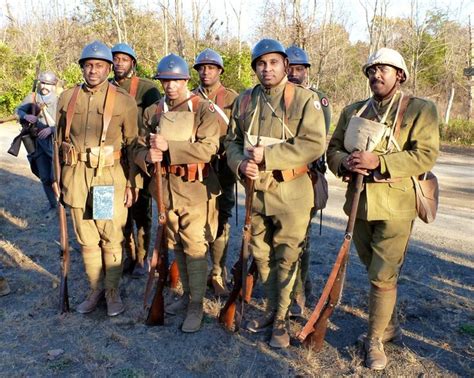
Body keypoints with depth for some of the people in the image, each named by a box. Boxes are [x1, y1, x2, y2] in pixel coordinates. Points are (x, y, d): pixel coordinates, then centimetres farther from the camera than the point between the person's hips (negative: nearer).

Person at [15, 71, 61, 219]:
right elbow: (18, 110, 14)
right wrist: (26, 116, -8)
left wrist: (51, 129, -25)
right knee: (45, 178, 8)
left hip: (56, 142, -4)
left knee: (55, 177, -8)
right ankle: (52, 205, 26)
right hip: (39, 144, 4)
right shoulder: (32, 98, 2)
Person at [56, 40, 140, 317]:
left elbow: (133, 145, -1)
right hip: (76, 178, 3)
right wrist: (58, 179, 12)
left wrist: (132, 184, -4)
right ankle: (96, 289, 29)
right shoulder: (67, 98, 7)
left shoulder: (124, 100, -2)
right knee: (87, 240, 12)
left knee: (112, 240, 4)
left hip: (111, 179, -3)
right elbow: (60, 141, 14)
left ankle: (113, 292, 22)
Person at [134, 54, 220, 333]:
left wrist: (168, 146, -23)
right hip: (165, 187, 6)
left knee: (195, 247, -2)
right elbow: (139, 147, 10)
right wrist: (147, 156, -14)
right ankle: (187, 294, 33)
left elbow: (208, 148, -19)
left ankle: (197, 304, 12)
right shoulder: (153, 112, 9)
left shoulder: (204, 109, -7)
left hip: (195, 188, -5)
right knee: (177, 245, 16)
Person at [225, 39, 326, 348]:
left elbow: (314, 145, -18)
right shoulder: (244, 101, 8)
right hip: (255, 191, 5)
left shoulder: (306, 99, -8)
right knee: (261, 254, 16)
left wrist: (266, 156, -21)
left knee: (287, 258, 5)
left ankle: (281, 319, 21)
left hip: (291, 193, -5)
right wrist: (240, 164, -10)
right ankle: (272, 308, 36)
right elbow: (233, 141, 13)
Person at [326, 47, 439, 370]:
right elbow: (333, 149, 10)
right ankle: (390, 325, 40)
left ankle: (375, 340, 14)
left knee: (384, 276, -5)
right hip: (359, 202, 5)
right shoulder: (353, 111, 10)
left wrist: (377, 161, -24)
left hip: (395, 206, -5)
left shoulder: (421, 110, -4)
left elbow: (426, 155, -14)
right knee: (375, 270, 19)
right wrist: (346, 162, -14)